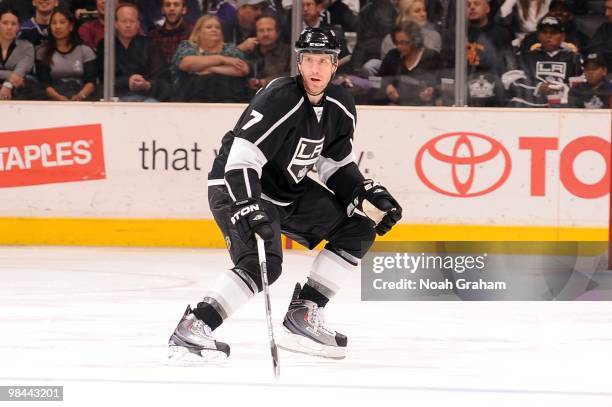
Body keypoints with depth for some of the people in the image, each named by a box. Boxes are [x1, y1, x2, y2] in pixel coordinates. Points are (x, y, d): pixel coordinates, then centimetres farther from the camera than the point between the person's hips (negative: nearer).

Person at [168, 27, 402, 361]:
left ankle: (303, 315, 6)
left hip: (289, 190, 9)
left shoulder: (339, 108, 0)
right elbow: (241, 158, -32)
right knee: (263, 262, -31)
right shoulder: (278, 100, -26)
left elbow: (336, 164, 13)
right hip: (236, 187, -9)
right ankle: (192, 329, -29)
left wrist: (372, 194, -1)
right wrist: (248, 210, -43)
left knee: (358, 230, 6)